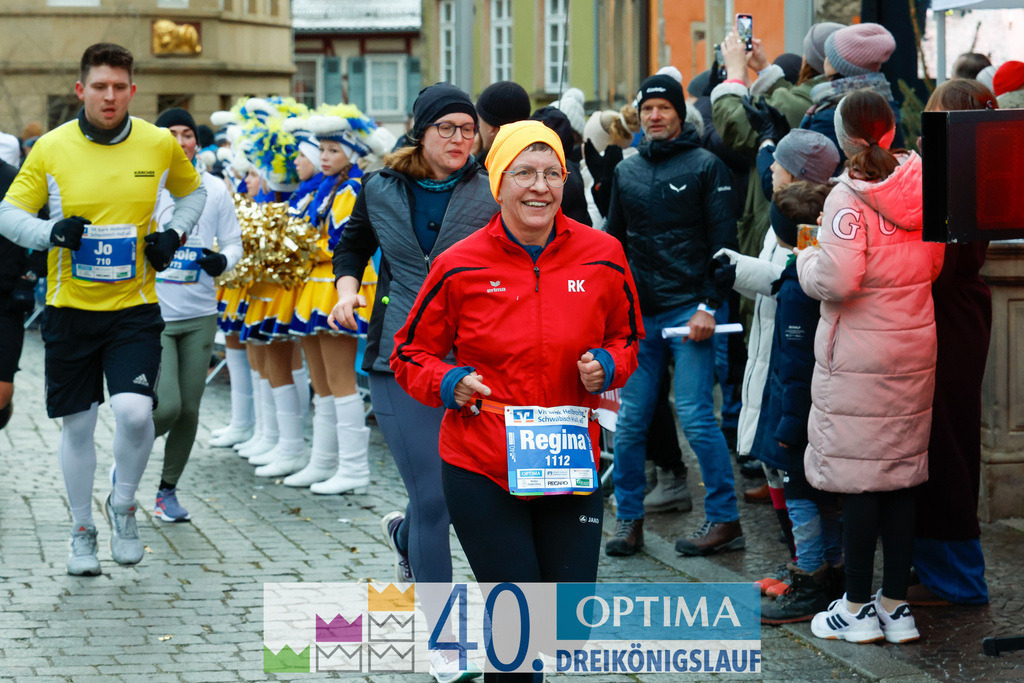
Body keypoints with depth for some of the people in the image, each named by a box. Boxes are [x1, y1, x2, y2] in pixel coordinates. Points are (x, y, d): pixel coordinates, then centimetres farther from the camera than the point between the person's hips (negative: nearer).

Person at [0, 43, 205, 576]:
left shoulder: (159, 144, -1)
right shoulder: (51, 148, -4)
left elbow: (192, 191, 19)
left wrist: (175, 234, 1)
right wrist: (51, 233, -17)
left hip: (134, 306, 0)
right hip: (70, 309, 1)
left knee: (134, 411, -19)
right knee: (77, 425, 7)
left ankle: (123, 506, 9)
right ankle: (82, 531, 26)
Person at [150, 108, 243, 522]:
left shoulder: (214, 190, 6)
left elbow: (233, 242, 9)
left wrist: (222, 261, -11)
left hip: (199, 316, 3)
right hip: (151, 314, -3)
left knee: (189, 409, 5)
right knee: (166, 406, -15)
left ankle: (168, 490, 21)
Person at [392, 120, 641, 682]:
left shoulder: (602, 257, 0)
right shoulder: (460, 267, -5)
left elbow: (627, 337, 17)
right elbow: (410, 355, 8)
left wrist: (607, 365, -5)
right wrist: (448, 383, -12)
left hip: (571, 465, 2)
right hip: (481, 468, -2)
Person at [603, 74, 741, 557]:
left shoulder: (706, 167, -1)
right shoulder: (626, 172, 15)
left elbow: (722, 242, -4)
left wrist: (708, 305, -12)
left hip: (688, 312, -5)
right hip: (636, 315, 5)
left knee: (696, 417, -9)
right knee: (629, 422, 3)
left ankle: (724, 519, -1)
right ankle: (629, 519, 12)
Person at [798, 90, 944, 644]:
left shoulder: (849, 198, -16)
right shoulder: (920, 189, 4)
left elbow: (836, 281, -22)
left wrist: (806, 259, -3)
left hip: (859, 355, -6)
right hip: (914, 349, 6)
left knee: (858, 482, 1)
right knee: (901, 478, 11)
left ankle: (858, 609, 7)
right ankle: (896, 606, 16)